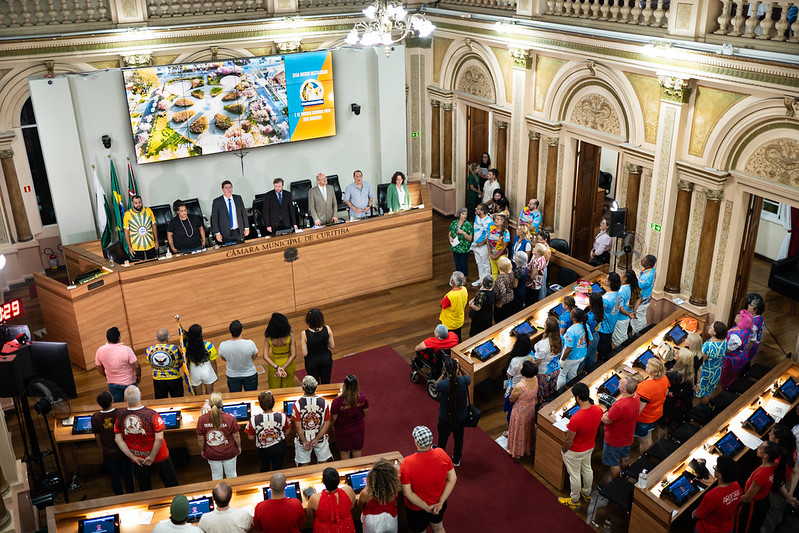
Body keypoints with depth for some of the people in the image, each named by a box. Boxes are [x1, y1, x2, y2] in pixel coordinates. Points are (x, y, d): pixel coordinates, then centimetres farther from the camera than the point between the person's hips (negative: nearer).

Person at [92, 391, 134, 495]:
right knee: (128, 475, 18)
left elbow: (97, 437, -4)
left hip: (108, 454, 2)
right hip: (123, 452, -2)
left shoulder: (95, 418, -17)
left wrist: (102, 449, 14)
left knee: (114, 477, 20)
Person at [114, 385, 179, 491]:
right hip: (159, 457, -3)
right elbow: (159, 439, -27)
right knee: (171, 483, 20)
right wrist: (152, 457, -14)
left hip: (137, 460, 3)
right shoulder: (152, 415, -26)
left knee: (145, 489, 23)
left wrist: (132, 457, -5)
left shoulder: (120, 416, -15)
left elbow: (118, 439, -9)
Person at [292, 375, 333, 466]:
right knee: (324, 463, 21)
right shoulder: (323, 402, -13)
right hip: (320, 439, 1)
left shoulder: (298, 404, -18)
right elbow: (327, 423, -10)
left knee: (303, 465, 16)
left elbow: (298, 426, -16)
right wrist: (316, 439, -11)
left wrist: (304, 441, -9)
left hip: (303, 438, -1)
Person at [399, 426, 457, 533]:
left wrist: (426, 507, -17)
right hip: (438, 507, 3)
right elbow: (452, 479, -13)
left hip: (417, 509, -3)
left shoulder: (407, 463, -32)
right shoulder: (442, 454, -21)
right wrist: (440, 502, -12)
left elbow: (407, 493, -26)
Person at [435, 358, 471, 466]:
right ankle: (456, 460, 48)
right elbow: (469, 379, 2)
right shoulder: (464, 380, -24)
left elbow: (436, 386, -6)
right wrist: (458, 371, 0)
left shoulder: (443, 384, -31)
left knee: (442, 440, 23)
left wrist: (443, 374, -10)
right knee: (458, 439, 27)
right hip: (461, 418, 2)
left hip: (445, 420, -2)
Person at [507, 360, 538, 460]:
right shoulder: (535, 379, -21)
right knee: (528, 429, 29)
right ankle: (528, 450, 52)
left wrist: (512, 393, 1)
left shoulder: (519, 387, -39)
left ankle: (517, 453, 43)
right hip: (531, 409, 5)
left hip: (520, 412, -5)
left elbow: (511, 400, -19)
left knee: (518, 431, 20)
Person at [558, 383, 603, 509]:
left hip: (575, 452, -6)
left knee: (574, 475, 17)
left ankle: (574, 501, 39)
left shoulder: (576, 418, -40)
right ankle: (587, 494, 53)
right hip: (590, 447, 7)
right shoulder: (599, 410, -19)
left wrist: (563, 449, -6)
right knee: (587, 469, 29)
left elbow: (569, 441, -27)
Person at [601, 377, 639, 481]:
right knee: (623, 458, 32)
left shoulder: (619, 406, -42)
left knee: (614, 463, 15)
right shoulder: (636, 397, -15)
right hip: (627, 436, 8)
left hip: (615, 440, -8)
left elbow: (607, 421, -24)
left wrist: (601, 416, -6)